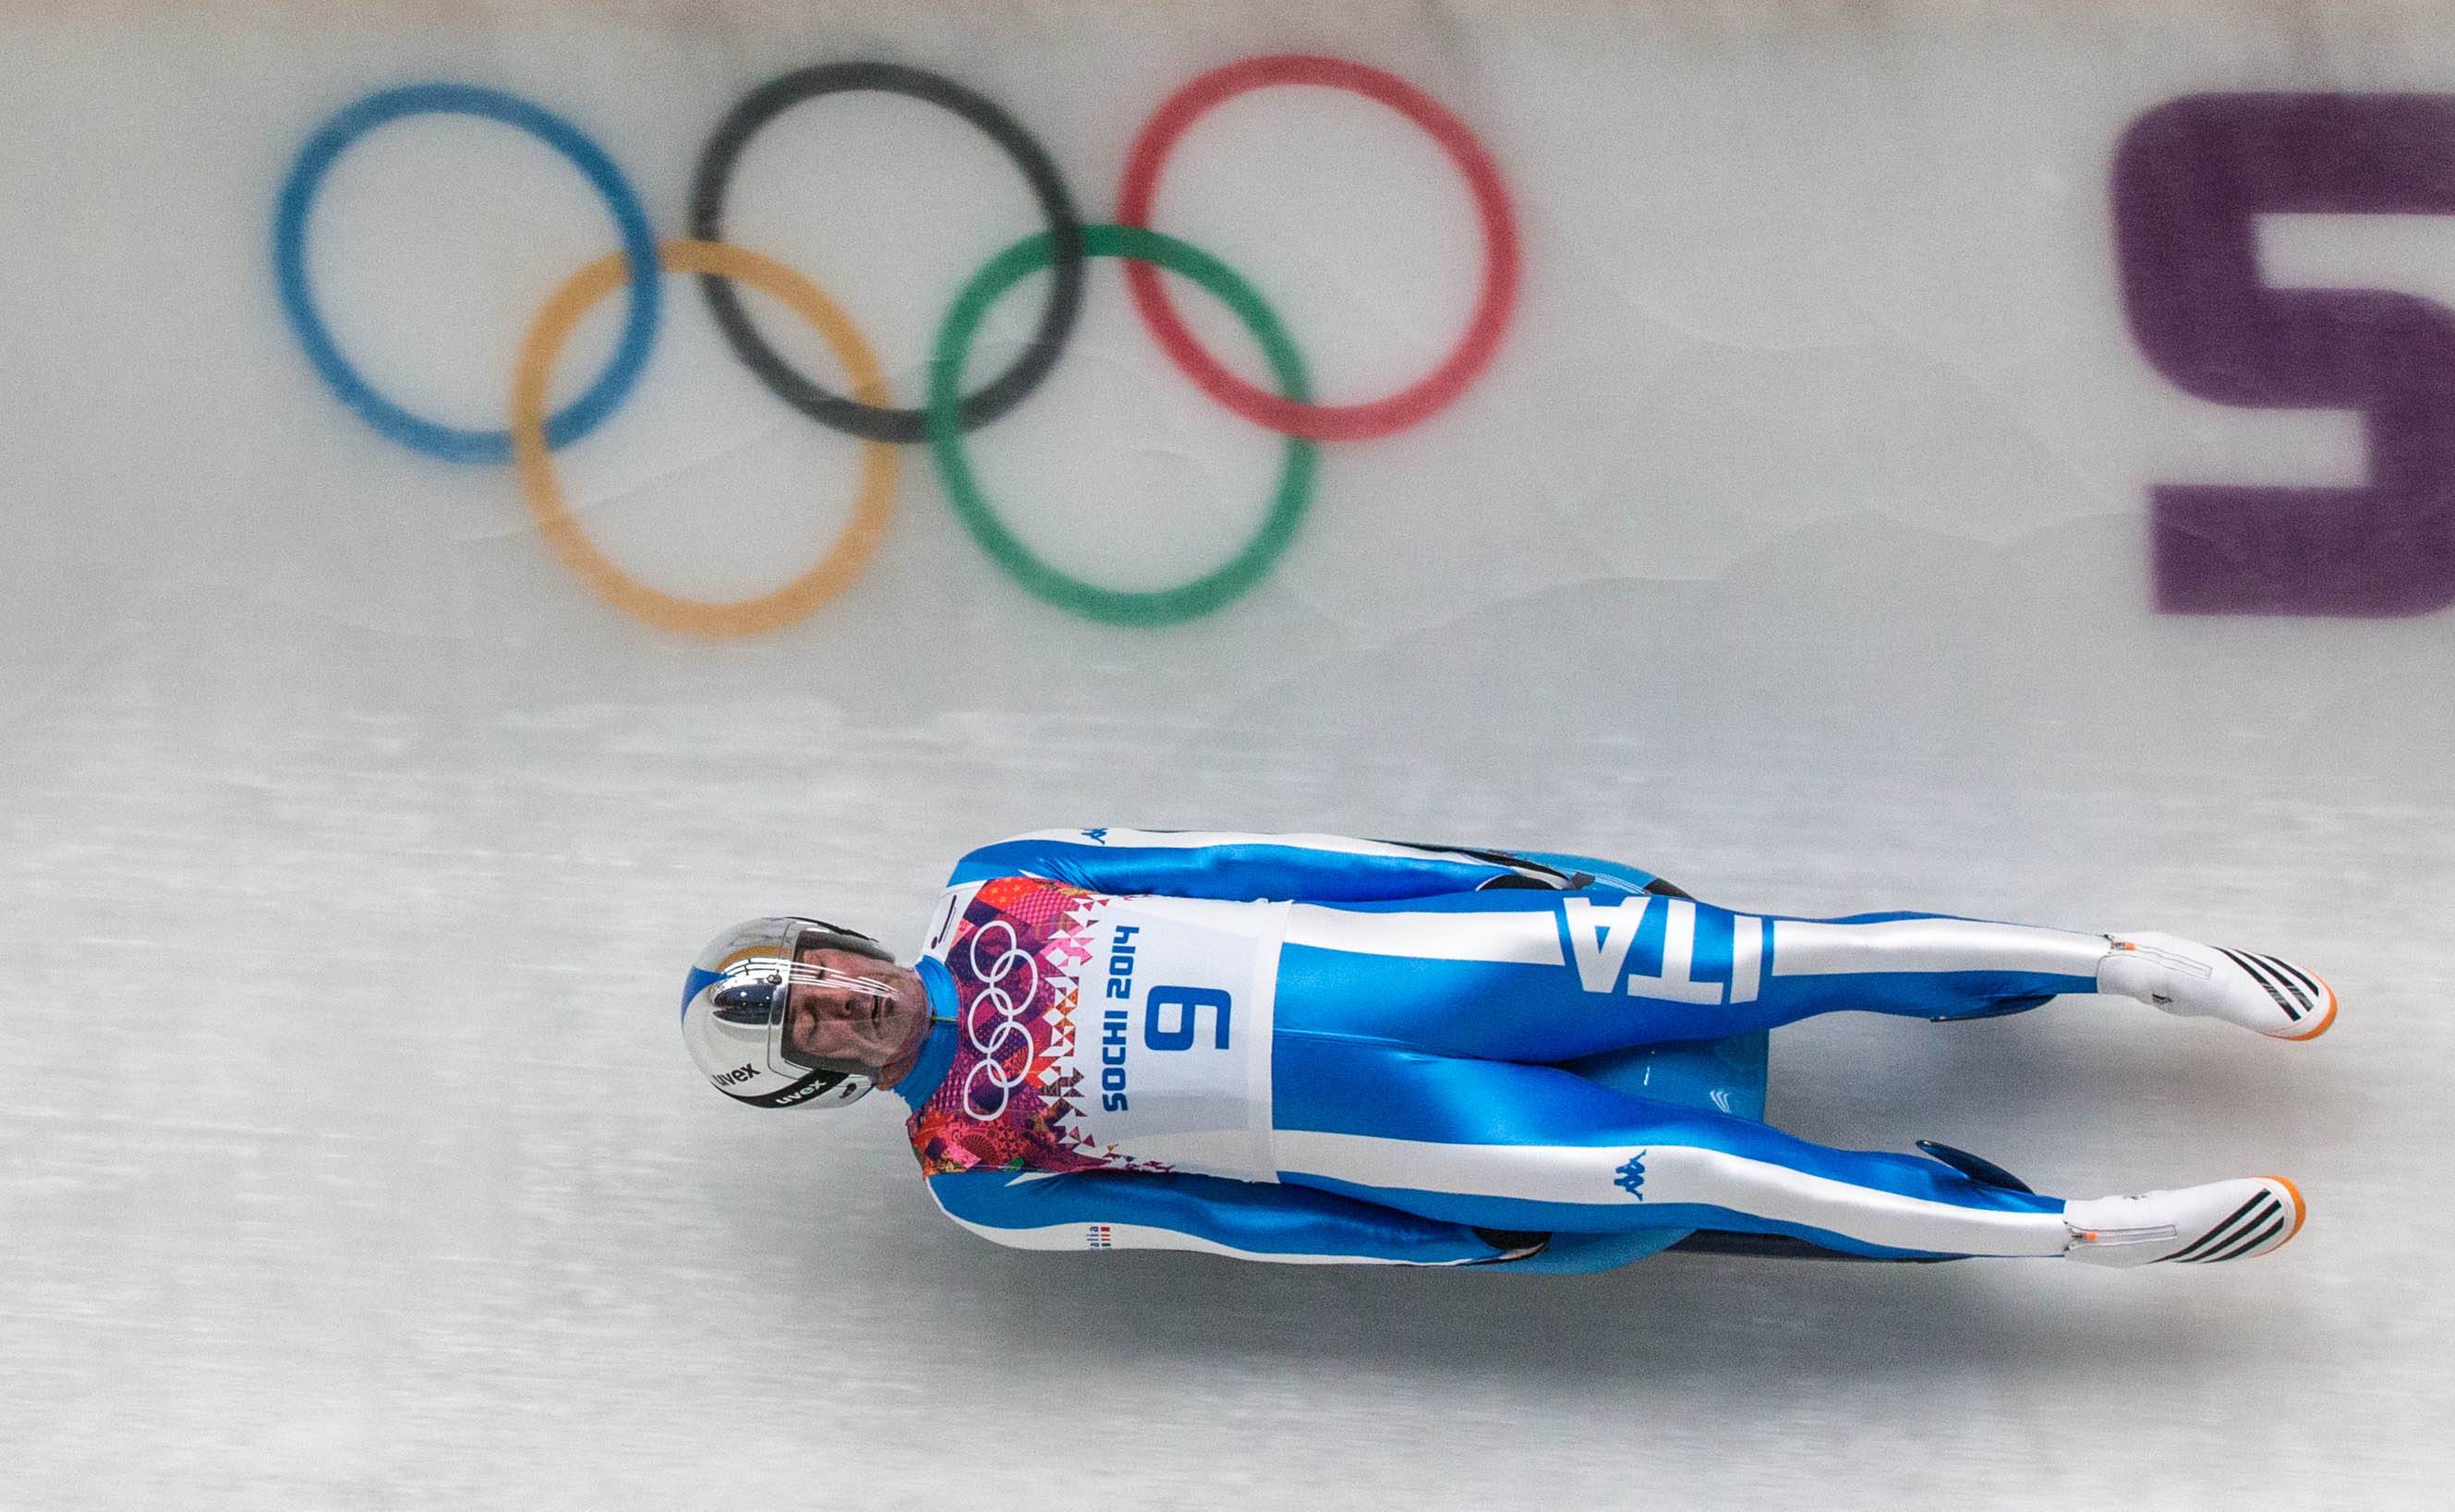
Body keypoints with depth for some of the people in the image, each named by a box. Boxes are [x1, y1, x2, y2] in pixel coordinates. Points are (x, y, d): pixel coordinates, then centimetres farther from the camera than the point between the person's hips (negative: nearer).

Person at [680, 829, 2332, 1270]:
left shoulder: (991, 892, 6)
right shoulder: (977, 1172, -2)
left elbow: (1226, 862, 8)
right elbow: (1214, 1218, -5)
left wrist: (1486, 873, 2)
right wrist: (1468, 1245, -8)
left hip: (1385, 945, 3)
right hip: (1372, 1135, -3)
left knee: (1745, 962, -12)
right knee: (1697, 1174, -18)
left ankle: (2145, 963, -5)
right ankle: (2105, 1228, -13)